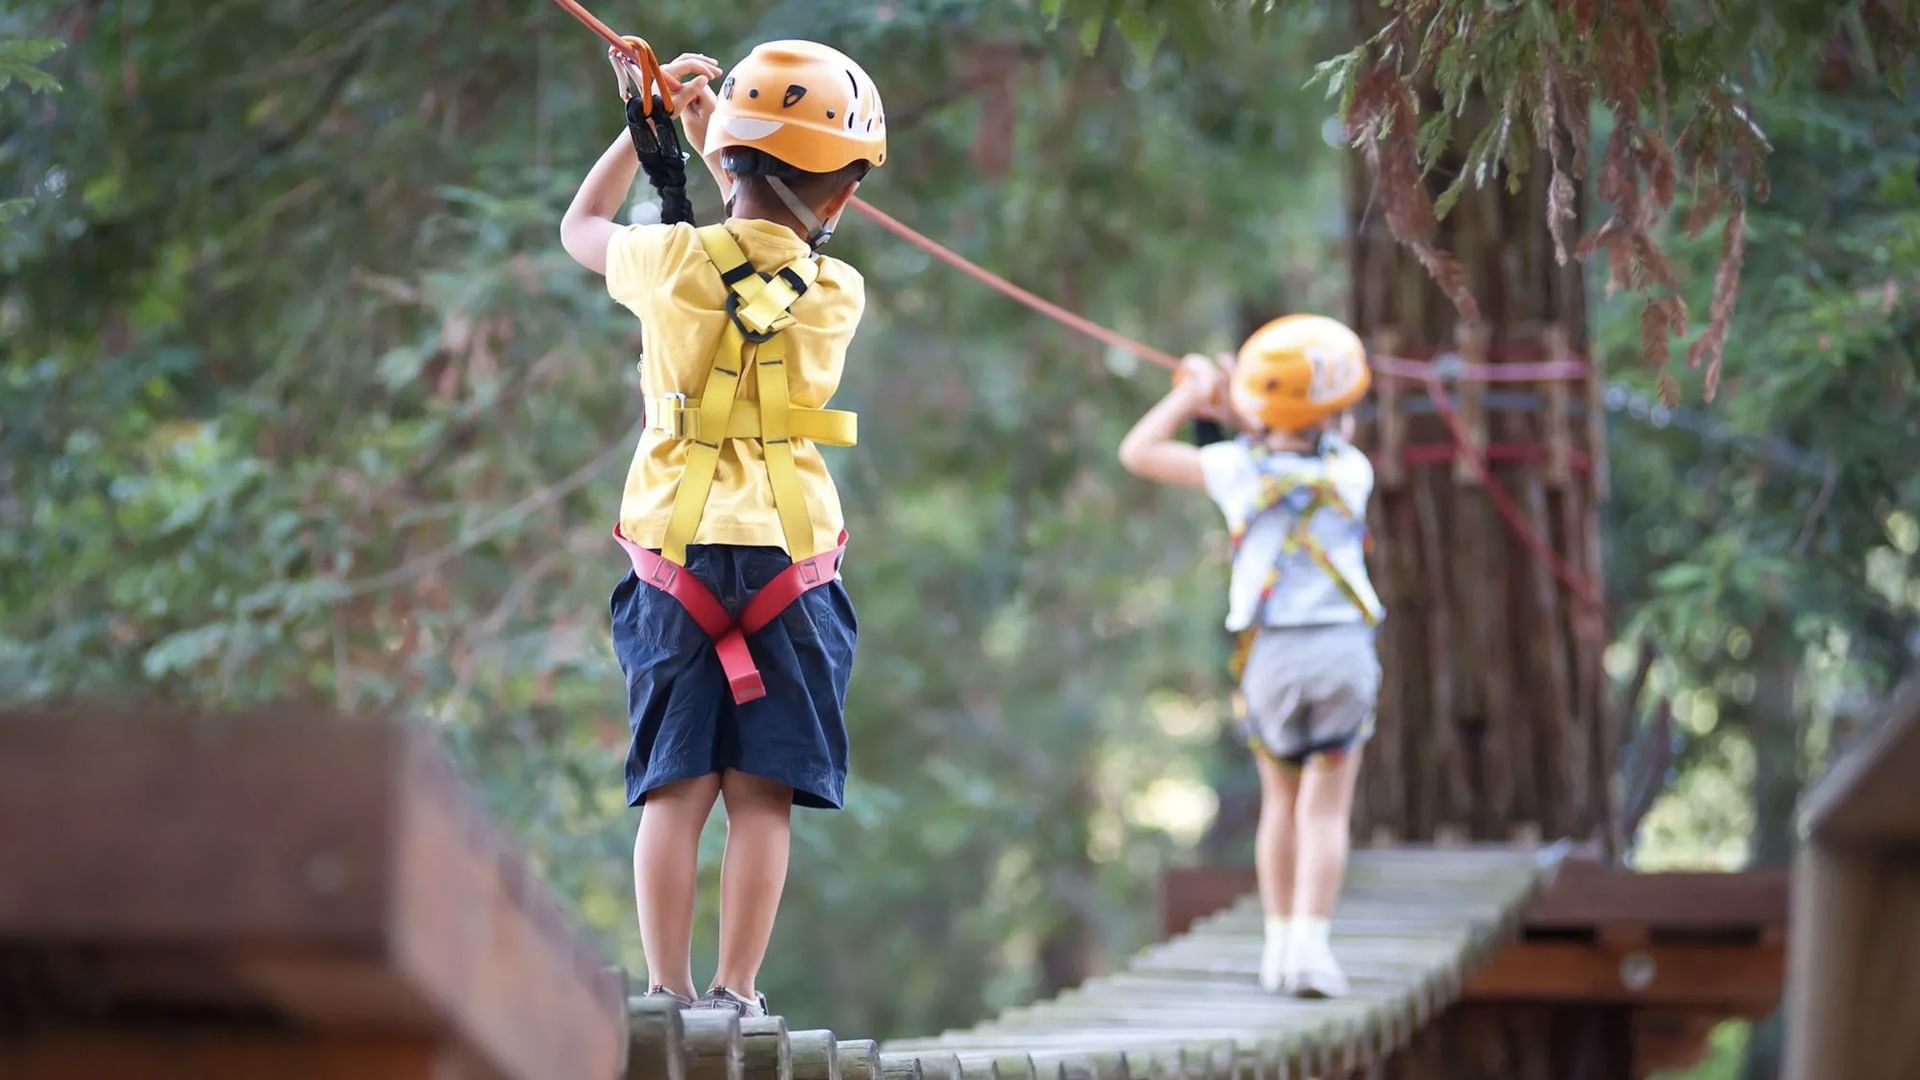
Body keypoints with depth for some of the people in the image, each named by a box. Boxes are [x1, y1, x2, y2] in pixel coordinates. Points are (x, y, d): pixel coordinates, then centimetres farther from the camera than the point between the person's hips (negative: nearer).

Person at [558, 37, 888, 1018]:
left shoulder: (674, 262, -6)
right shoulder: (839, 294, -2)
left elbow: (580, 227, 17)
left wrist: (646, 127, 22)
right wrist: (714, 138, 19)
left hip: (676, 558, 0)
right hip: (791, 563, 0)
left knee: (676, 789, 4)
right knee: (762, 794, 2)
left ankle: (668, 995, 2)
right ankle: (736, 995, 0)